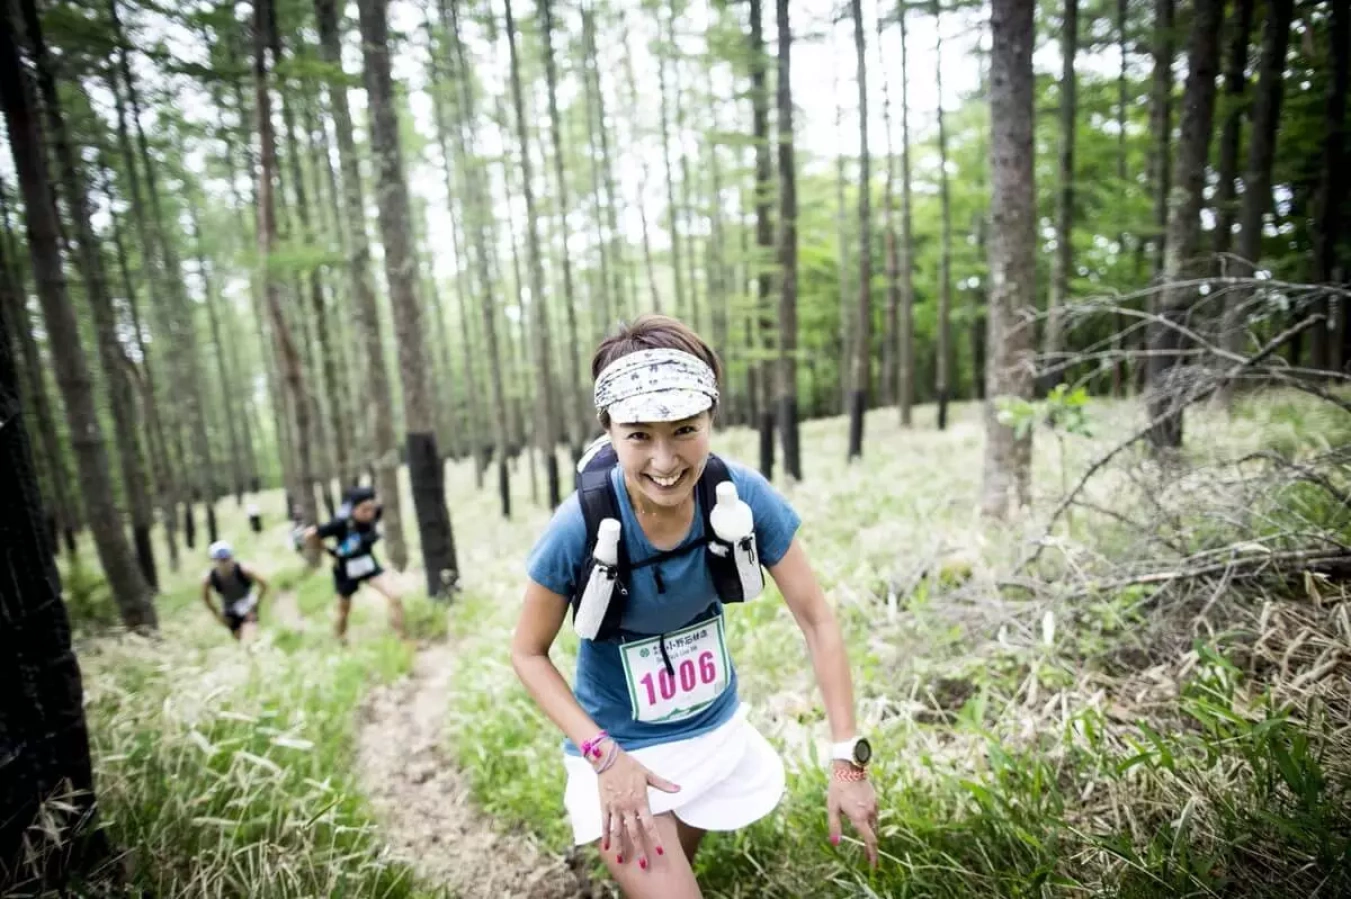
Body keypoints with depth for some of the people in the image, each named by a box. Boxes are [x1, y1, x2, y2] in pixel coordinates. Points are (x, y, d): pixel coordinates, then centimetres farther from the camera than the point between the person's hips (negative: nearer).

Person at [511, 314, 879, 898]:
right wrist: (604, 756, -22)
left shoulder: (742, 497, -24)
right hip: (622, 748, -3)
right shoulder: (580, 528, -29)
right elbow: (528, 653, -14)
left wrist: (847, 757, -18)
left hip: (718, 731, 4)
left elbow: (817, 621, -15)